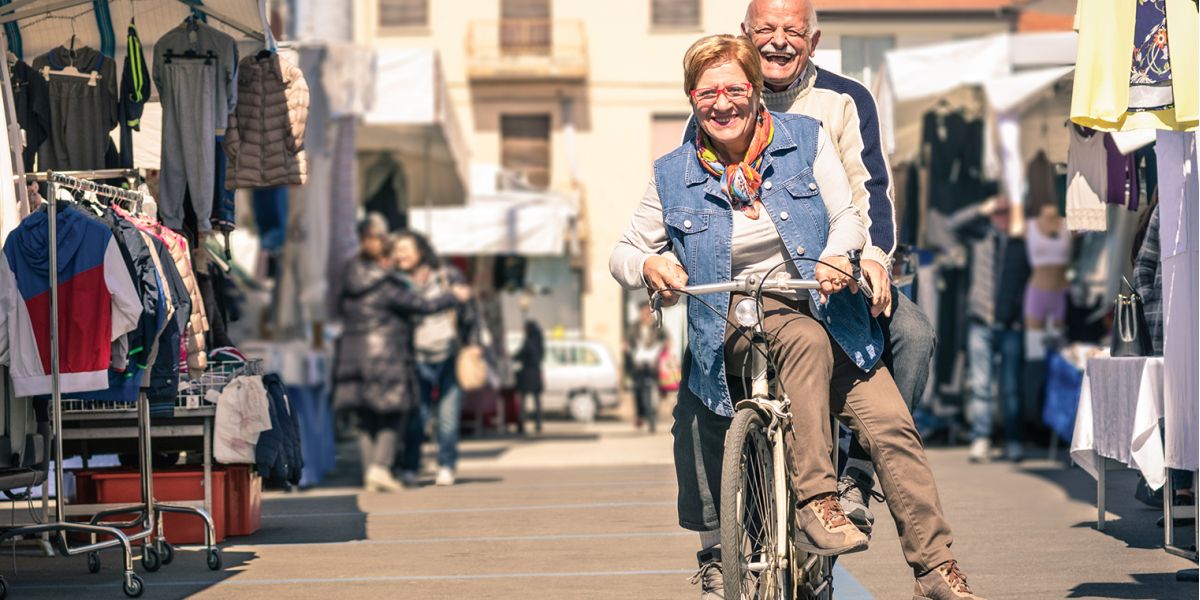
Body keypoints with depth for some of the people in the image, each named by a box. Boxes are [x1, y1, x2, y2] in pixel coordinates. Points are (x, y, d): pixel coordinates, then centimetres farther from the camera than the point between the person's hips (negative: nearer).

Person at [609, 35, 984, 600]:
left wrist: (836, 255, -22)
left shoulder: (805, 138, 6)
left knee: (890, 423, -18)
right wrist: (649, 264, -13)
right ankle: (814, 505, -37)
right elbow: (623, 254, 11)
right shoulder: (673, 175, 6)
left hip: (818, 306, 2)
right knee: (807, 340, -37)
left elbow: (848, 215, 1)